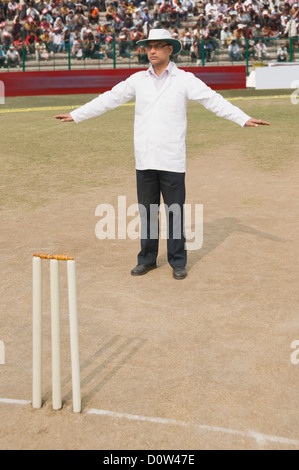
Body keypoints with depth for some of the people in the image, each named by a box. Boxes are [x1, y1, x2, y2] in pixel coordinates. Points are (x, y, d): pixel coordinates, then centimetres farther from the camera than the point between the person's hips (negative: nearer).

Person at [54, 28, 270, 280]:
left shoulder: (185, 80, 0)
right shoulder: (138, 80, 9)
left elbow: (213, 100, -8)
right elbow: (109, 99, 13)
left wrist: (244, 118, -19)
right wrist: (75, 115, 14)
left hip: (172, 161, -3)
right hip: (144, 160, 3)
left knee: (175, 212, 2)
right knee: (147, 211, 10)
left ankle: (178, 262, 15)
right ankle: (148, 259, 23)